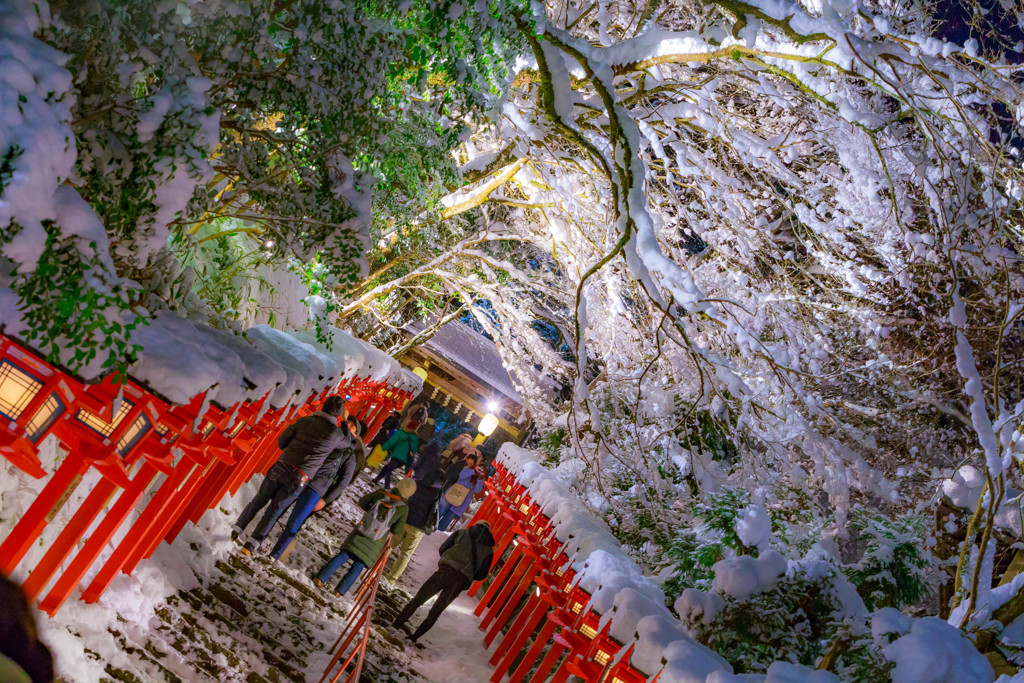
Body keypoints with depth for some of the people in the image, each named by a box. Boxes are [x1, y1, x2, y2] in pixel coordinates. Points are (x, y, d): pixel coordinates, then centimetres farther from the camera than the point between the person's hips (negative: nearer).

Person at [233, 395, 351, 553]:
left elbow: (281, 441, 8)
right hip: (298, 480, -2)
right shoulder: (336, 433, -3)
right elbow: (347, 441, 20)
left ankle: (238, 528, 18)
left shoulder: (304, 421, 4)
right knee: (274, 511, 8)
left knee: (259, 500, 20)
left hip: (280, 468, 2)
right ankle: (252, 544, 0)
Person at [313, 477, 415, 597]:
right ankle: (340, 591, 3)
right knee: (358, 566, 9)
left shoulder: (381, 494, -5)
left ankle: (320, 578, 2)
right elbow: (397, 530, -7)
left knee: (343, 556, 10)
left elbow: (362, 502, 7)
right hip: (375, 543, -2)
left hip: (360, 533, 2)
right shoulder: (403, 509, -12)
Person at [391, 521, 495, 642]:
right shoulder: (489, 550, 18)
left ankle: (397, 623, 15)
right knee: (435, 613, 13)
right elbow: (481, 575, 13)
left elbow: (442, 549, 11)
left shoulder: (462, 532, 17)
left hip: (445, 571, -1)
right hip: (460, 581, 1)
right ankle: (414, 637, 10)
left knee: (417, 600, 14)